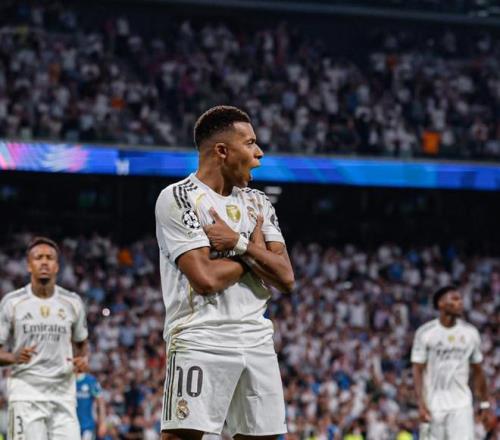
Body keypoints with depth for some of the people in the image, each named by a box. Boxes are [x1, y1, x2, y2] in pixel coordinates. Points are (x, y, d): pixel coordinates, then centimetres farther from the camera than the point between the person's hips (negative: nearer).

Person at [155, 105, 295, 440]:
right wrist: (254, 252, -1)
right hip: (200, 340, -7)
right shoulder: (178, 198, -6)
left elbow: (286, 278, 5)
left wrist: (239, 243, -9)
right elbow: (205, 278, -17)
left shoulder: (258, 203, 14)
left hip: (257, 341, 7)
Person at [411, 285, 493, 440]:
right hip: (433, 404, -1)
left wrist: (484, 404, 11)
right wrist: (421, 404, -14)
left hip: (462, 404, 1)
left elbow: (477, 371, 13)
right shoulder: (425, 333, -4)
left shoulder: (470, 333, 5)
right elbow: (418, 370, -5)